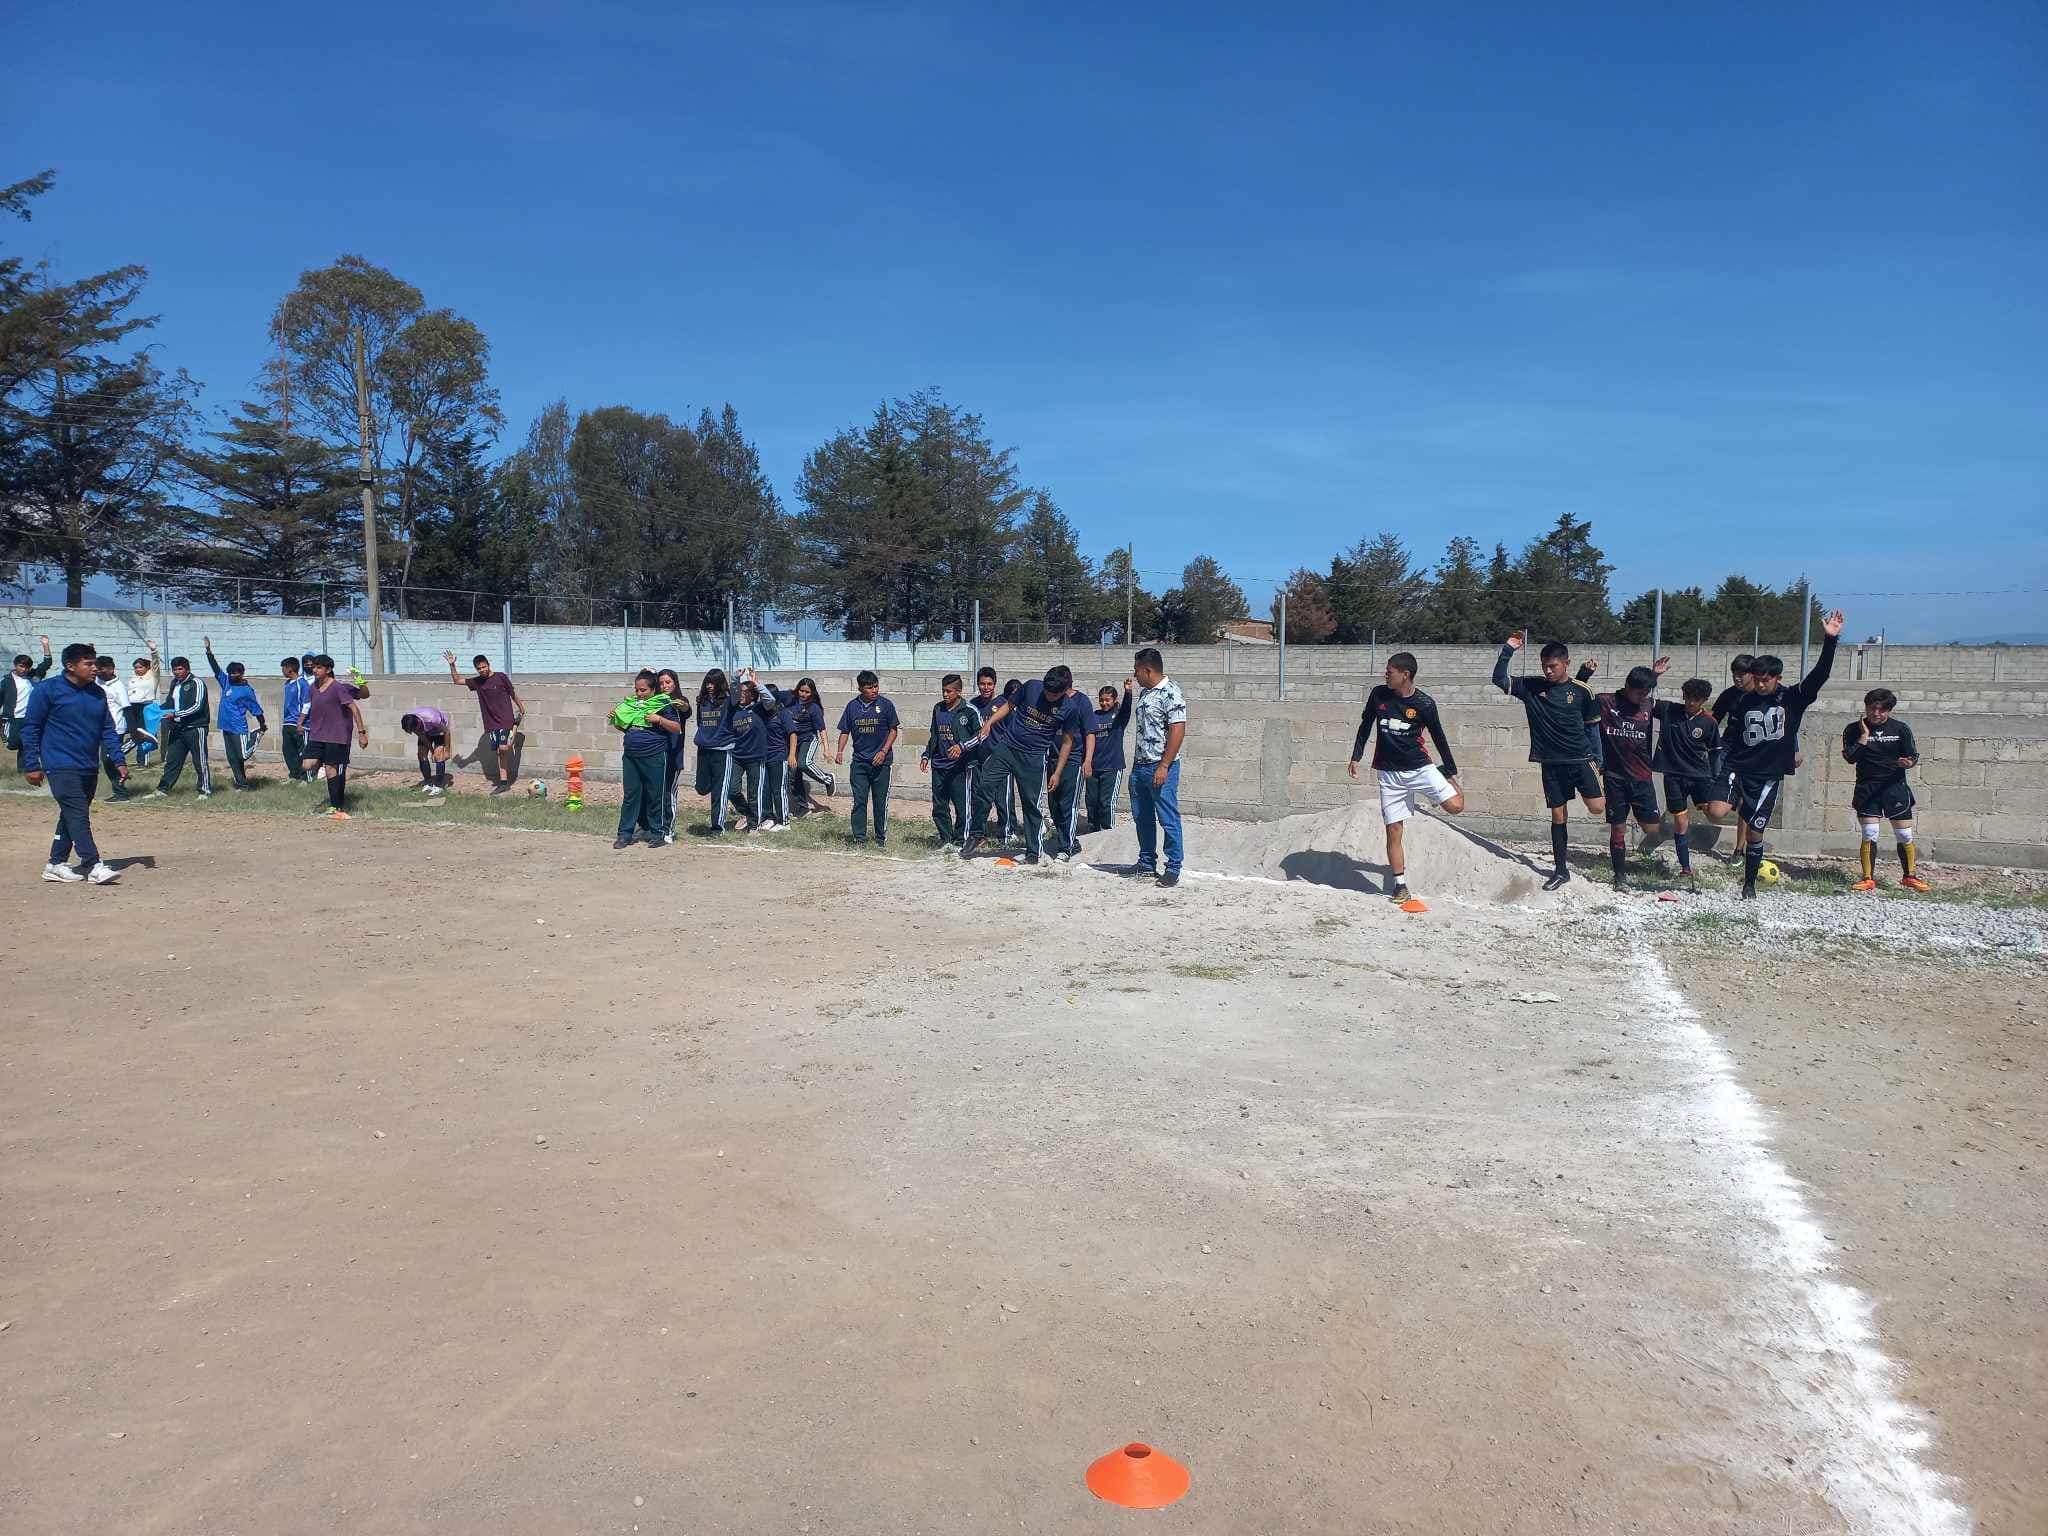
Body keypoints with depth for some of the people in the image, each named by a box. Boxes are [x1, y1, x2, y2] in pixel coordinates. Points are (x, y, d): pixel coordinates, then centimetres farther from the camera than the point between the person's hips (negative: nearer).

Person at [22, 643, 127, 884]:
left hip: (89, 769, 6)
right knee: (78, 816, -12)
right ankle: (94, 865, -14)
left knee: (72, 816, 11)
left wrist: (118, 761, 4)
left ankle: (56, 864, 21)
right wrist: (32, 765, -6)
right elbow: (30, 728, -3)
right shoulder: (47, 690, -7)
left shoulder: (98, 693, 10)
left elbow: (108, 730, 14)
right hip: (62, 767, -6)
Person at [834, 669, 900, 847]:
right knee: (859, 800, 2)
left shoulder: (886, 705, -2)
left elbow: (894, 730, 2)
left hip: (881, 761, -2)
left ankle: (881, 838, 12)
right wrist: (840, 751, -4)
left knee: (881, 801, 2)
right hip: (859, 761, 2)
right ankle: (859, 837, 8)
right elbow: (845, 731, 11)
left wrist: (883, 752, -9)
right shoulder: (852, 706, 5)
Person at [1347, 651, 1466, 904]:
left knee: (1455, 806, -15)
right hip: (1389, 773, 1)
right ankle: (1400, 886, 8)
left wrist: (1451, 774, 3)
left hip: (1419, 767, -1)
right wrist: (1355, 758, 9)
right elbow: (1365, 725, 12)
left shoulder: (1424, 704, -10)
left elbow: (1439, 739, 0)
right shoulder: (1378, 694, -2)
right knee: (1394, 831, -2)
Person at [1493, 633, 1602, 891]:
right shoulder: (1532, 687, 0)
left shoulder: (1581, 691, -2)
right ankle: (1561, 870, 17)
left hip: (1579, 758, -1)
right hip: (1551, 763, 1)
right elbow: (1499, 680, -7)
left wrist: (1596, 755, 5)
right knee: (1557, 815, 6)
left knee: (1597, 808, -14)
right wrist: (1508, 650, -17)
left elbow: (1591, 725, 6)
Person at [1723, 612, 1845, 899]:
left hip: (1770, 775, -1)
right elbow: (1729, 738, 8)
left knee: (1755, 832, 1)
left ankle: (1749, 884, 20)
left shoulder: (1793, 699, -3)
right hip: (1739, 769, 1)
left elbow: (1819, 675, -16)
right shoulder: (1744, 702, 3)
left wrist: (1829, 640, -27)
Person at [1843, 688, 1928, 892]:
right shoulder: (1854, 729, 2)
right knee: (1869, 835, -4)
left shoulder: (1901, 729, 3)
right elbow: (1850, 757, -8)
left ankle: (1909, 876, 17)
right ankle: (1868, 879, 3)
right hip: (1866, 788, 0)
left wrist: (1908, 762, -20)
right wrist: (1864, 735, -13)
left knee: (1905, 835, 2)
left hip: (1895, 786, 1)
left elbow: (1913, 755, 2)